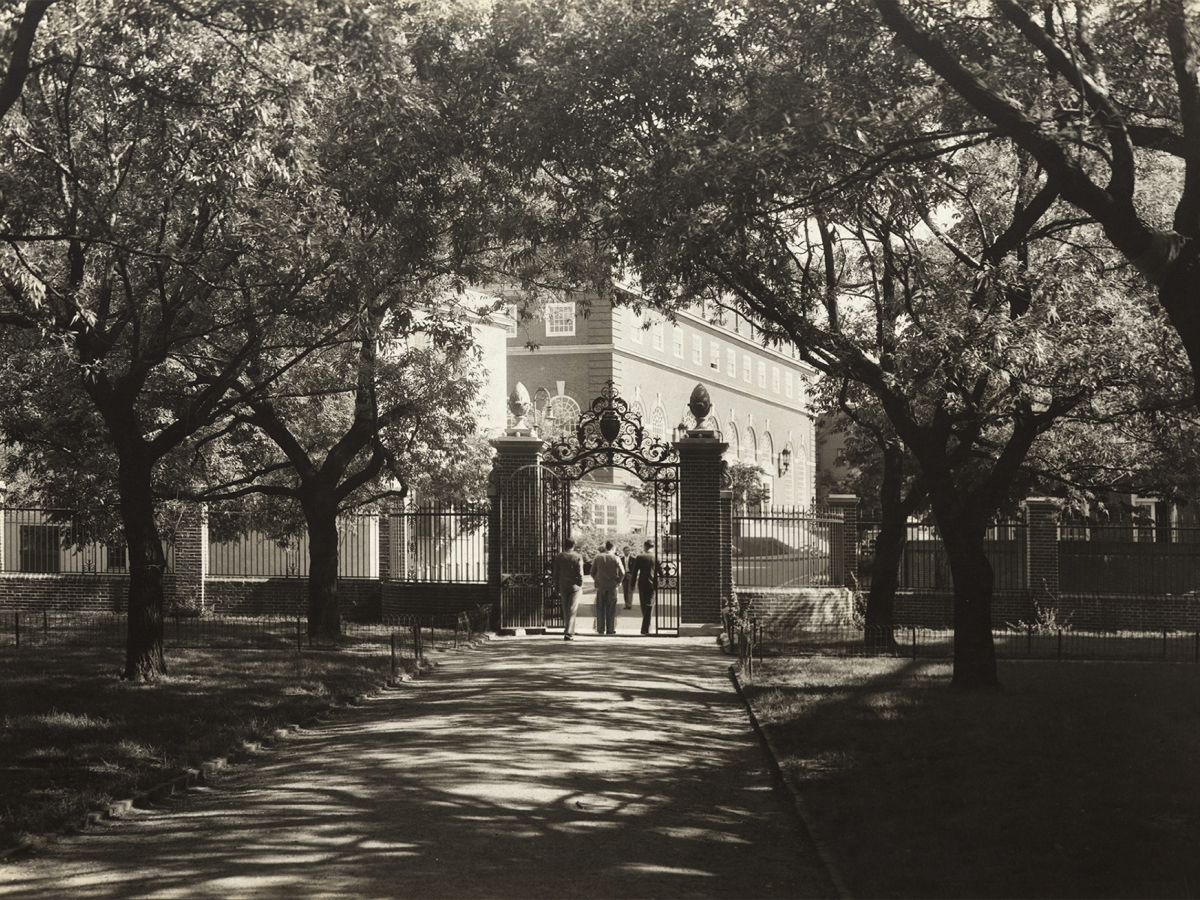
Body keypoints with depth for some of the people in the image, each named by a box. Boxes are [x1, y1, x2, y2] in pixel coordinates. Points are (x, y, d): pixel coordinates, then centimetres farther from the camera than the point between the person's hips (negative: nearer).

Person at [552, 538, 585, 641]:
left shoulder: (558, 557, 0)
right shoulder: (578, 557, -7)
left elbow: (556, 574, 3)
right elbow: (580, 574, -9)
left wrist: (557, 587, 11)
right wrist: (581, 587, -1)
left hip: (563, 586, 3)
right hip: (575, 586, -3)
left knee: (565, 610, 13)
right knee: (572, 610, -3)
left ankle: (569, 632, 19)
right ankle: (568, 633, -11)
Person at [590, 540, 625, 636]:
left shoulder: (597, 557, 0)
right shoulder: (615, 558, -5)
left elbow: (592, 572, 4)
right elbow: (622, 573, -8)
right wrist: (618, 581, 7)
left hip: (600, 586, 1)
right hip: (612, 586, -1)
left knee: (600, 609, 7)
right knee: (611, 609, 4)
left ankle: (601, 629, 6)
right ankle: (610, 629, 3)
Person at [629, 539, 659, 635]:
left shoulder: (639, 557, -2)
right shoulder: (655, 558, -3)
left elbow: (635, 572, -1)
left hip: (642, 584, 1)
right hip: (652, 584, -1)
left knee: (643, 606, 15)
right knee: (649, 606, 1)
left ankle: (645, 627, 23)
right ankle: (645, 628, -7)